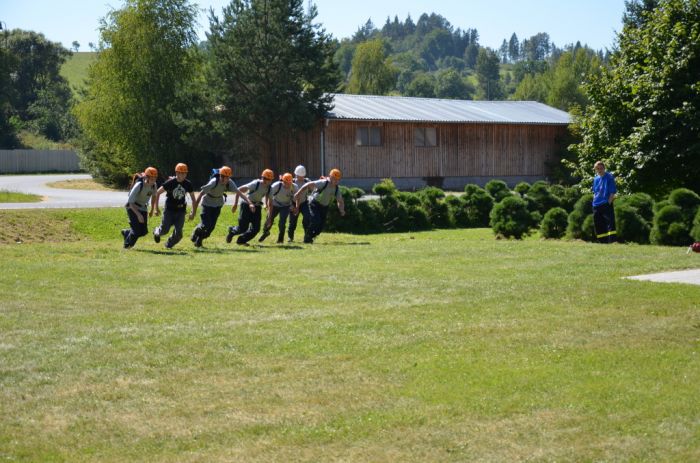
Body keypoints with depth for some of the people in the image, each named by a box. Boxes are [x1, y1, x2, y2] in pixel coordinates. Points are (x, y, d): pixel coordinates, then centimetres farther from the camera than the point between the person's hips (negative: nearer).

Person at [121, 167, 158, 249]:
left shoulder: (153, 185, -9)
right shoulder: (139, 185, -27)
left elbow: (153, 196, 14)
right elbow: (130, 202, -26)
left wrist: (152, 209, 15)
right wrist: (138, 214, -33)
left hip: (143, 208, 6)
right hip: (132, 207, -6)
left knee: (143, 231, 1)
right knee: (136, 229, -15)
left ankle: (126, 233, 29)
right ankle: (127, 245, 11)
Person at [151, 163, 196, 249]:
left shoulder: (188, 184, -3)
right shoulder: (170, 182, -13)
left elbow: (192, 198, 10)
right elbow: (158, 193, -6)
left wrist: (193, 212, 6)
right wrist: (156, 208, -8)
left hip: (181, 210, 3)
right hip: (169, 209, -3)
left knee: (178, 233, -5)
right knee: (164, 230, -2)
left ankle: (169, 245, 22)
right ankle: (157, 232, 35)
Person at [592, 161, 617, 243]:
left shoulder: (609, 177, -4)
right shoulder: (596, 179, 14)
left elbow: (613, 192, -7)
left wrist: (609, 202, -13)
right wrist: (595, 201, 9)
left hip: (606, 205, -7)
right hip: (596, 206, 7)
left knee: (610, 223, -15)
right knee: (598, 225, 10)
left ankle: (612, 240, -21)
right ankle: (603, 242, 18)